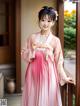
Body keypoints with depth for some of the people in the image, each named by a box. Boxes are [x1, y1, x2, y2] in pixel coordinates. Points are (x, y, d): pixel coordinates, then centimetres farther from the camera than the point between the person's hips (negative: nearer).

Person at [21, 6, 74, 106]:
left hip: (48, 74, -2)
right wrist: (32, 49, -14)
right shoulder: (32, 37, 0)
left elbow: (58, 61, -2)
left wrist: (64, 77, -6)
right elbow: (25, 57, 3)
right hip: (33, 73, 2)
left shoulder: (55, 40, -5)